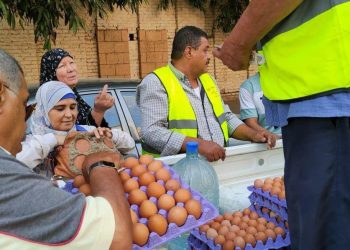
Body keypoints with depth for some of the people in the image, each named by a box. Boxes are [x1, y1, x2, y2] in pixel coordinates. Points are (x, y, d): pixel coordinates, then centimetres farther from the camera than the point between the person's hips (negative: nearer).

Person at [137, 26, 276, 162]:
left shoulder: (208, 79, 21)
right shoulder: (156, 82, -6)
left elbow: (226, 117, 26)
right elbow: (151, 131, -18)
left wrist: (253, 134, 7)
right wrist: (199, 144, -27)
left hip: (220, 160, 7)